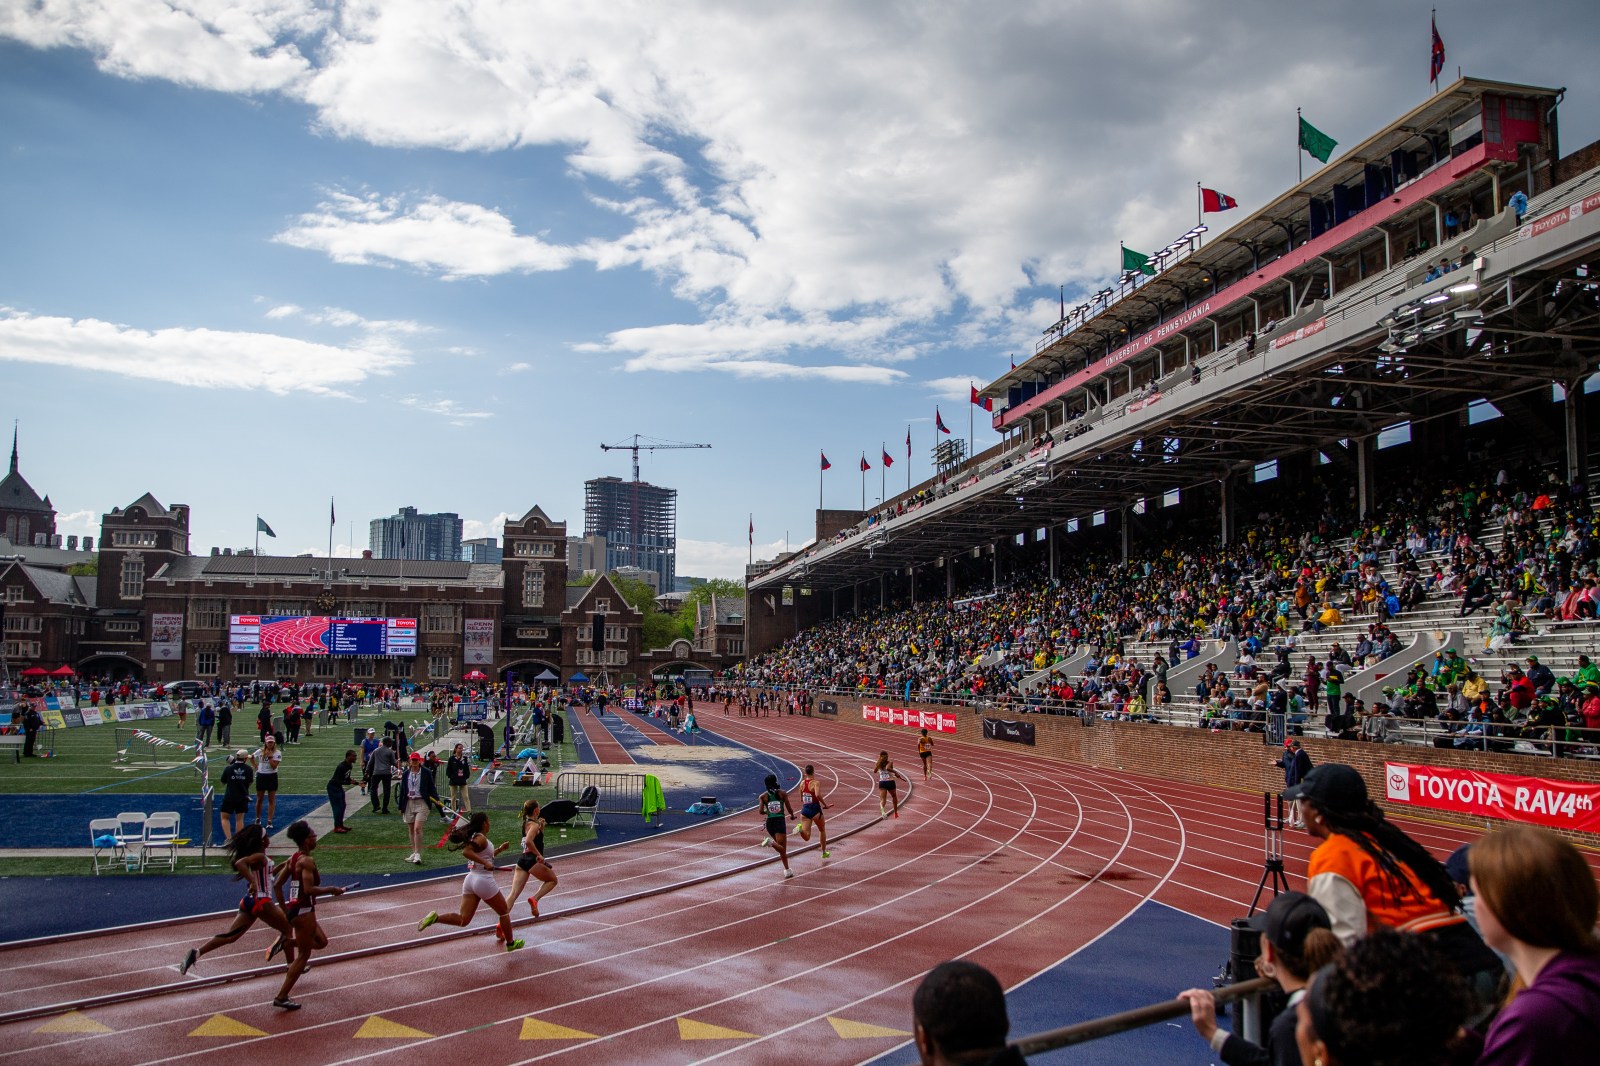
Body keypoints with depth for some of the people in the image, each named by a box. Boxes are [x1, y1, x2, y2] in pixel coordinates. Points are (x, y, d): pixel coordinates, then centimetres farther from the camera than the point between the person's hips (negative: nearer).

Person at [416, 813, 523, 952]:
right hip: (484, 880, -8)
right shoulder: (481, 838, -14)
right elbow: (466, 852, -30)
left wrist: (500, 849, 25)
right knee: (504, 912, 14)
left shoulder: (474, 837, 13)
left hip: (470, 879, 8)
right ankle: (511, 943, 24)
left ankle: (435, 917, -16)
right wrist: (485, 863, -29)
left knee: (463, 920, 3)